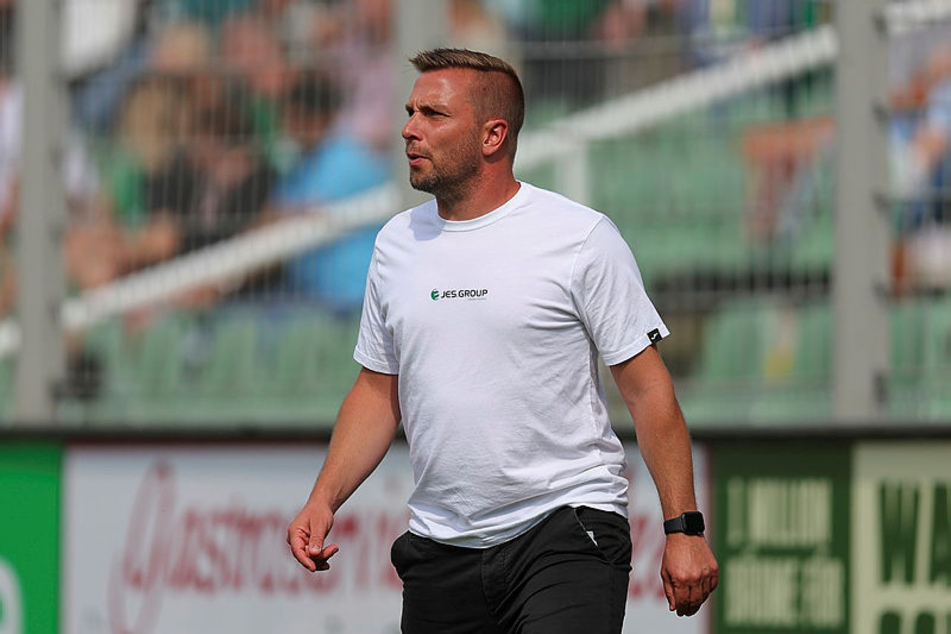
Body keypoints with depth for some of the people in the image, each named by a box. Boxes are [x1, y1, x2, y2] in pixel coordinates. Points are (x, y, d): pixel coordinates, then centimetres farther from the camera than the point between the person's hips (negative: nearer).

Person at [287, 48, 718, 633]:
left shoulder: (581, 238, -5)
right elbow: (379, 389, 19)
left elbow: (647, 387, -4)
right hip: (440, 545, 6)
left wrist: (684, 529, -7)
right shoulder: (397, 244, 11)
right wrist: (324, 500, 5)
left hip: (567, 530, -6)